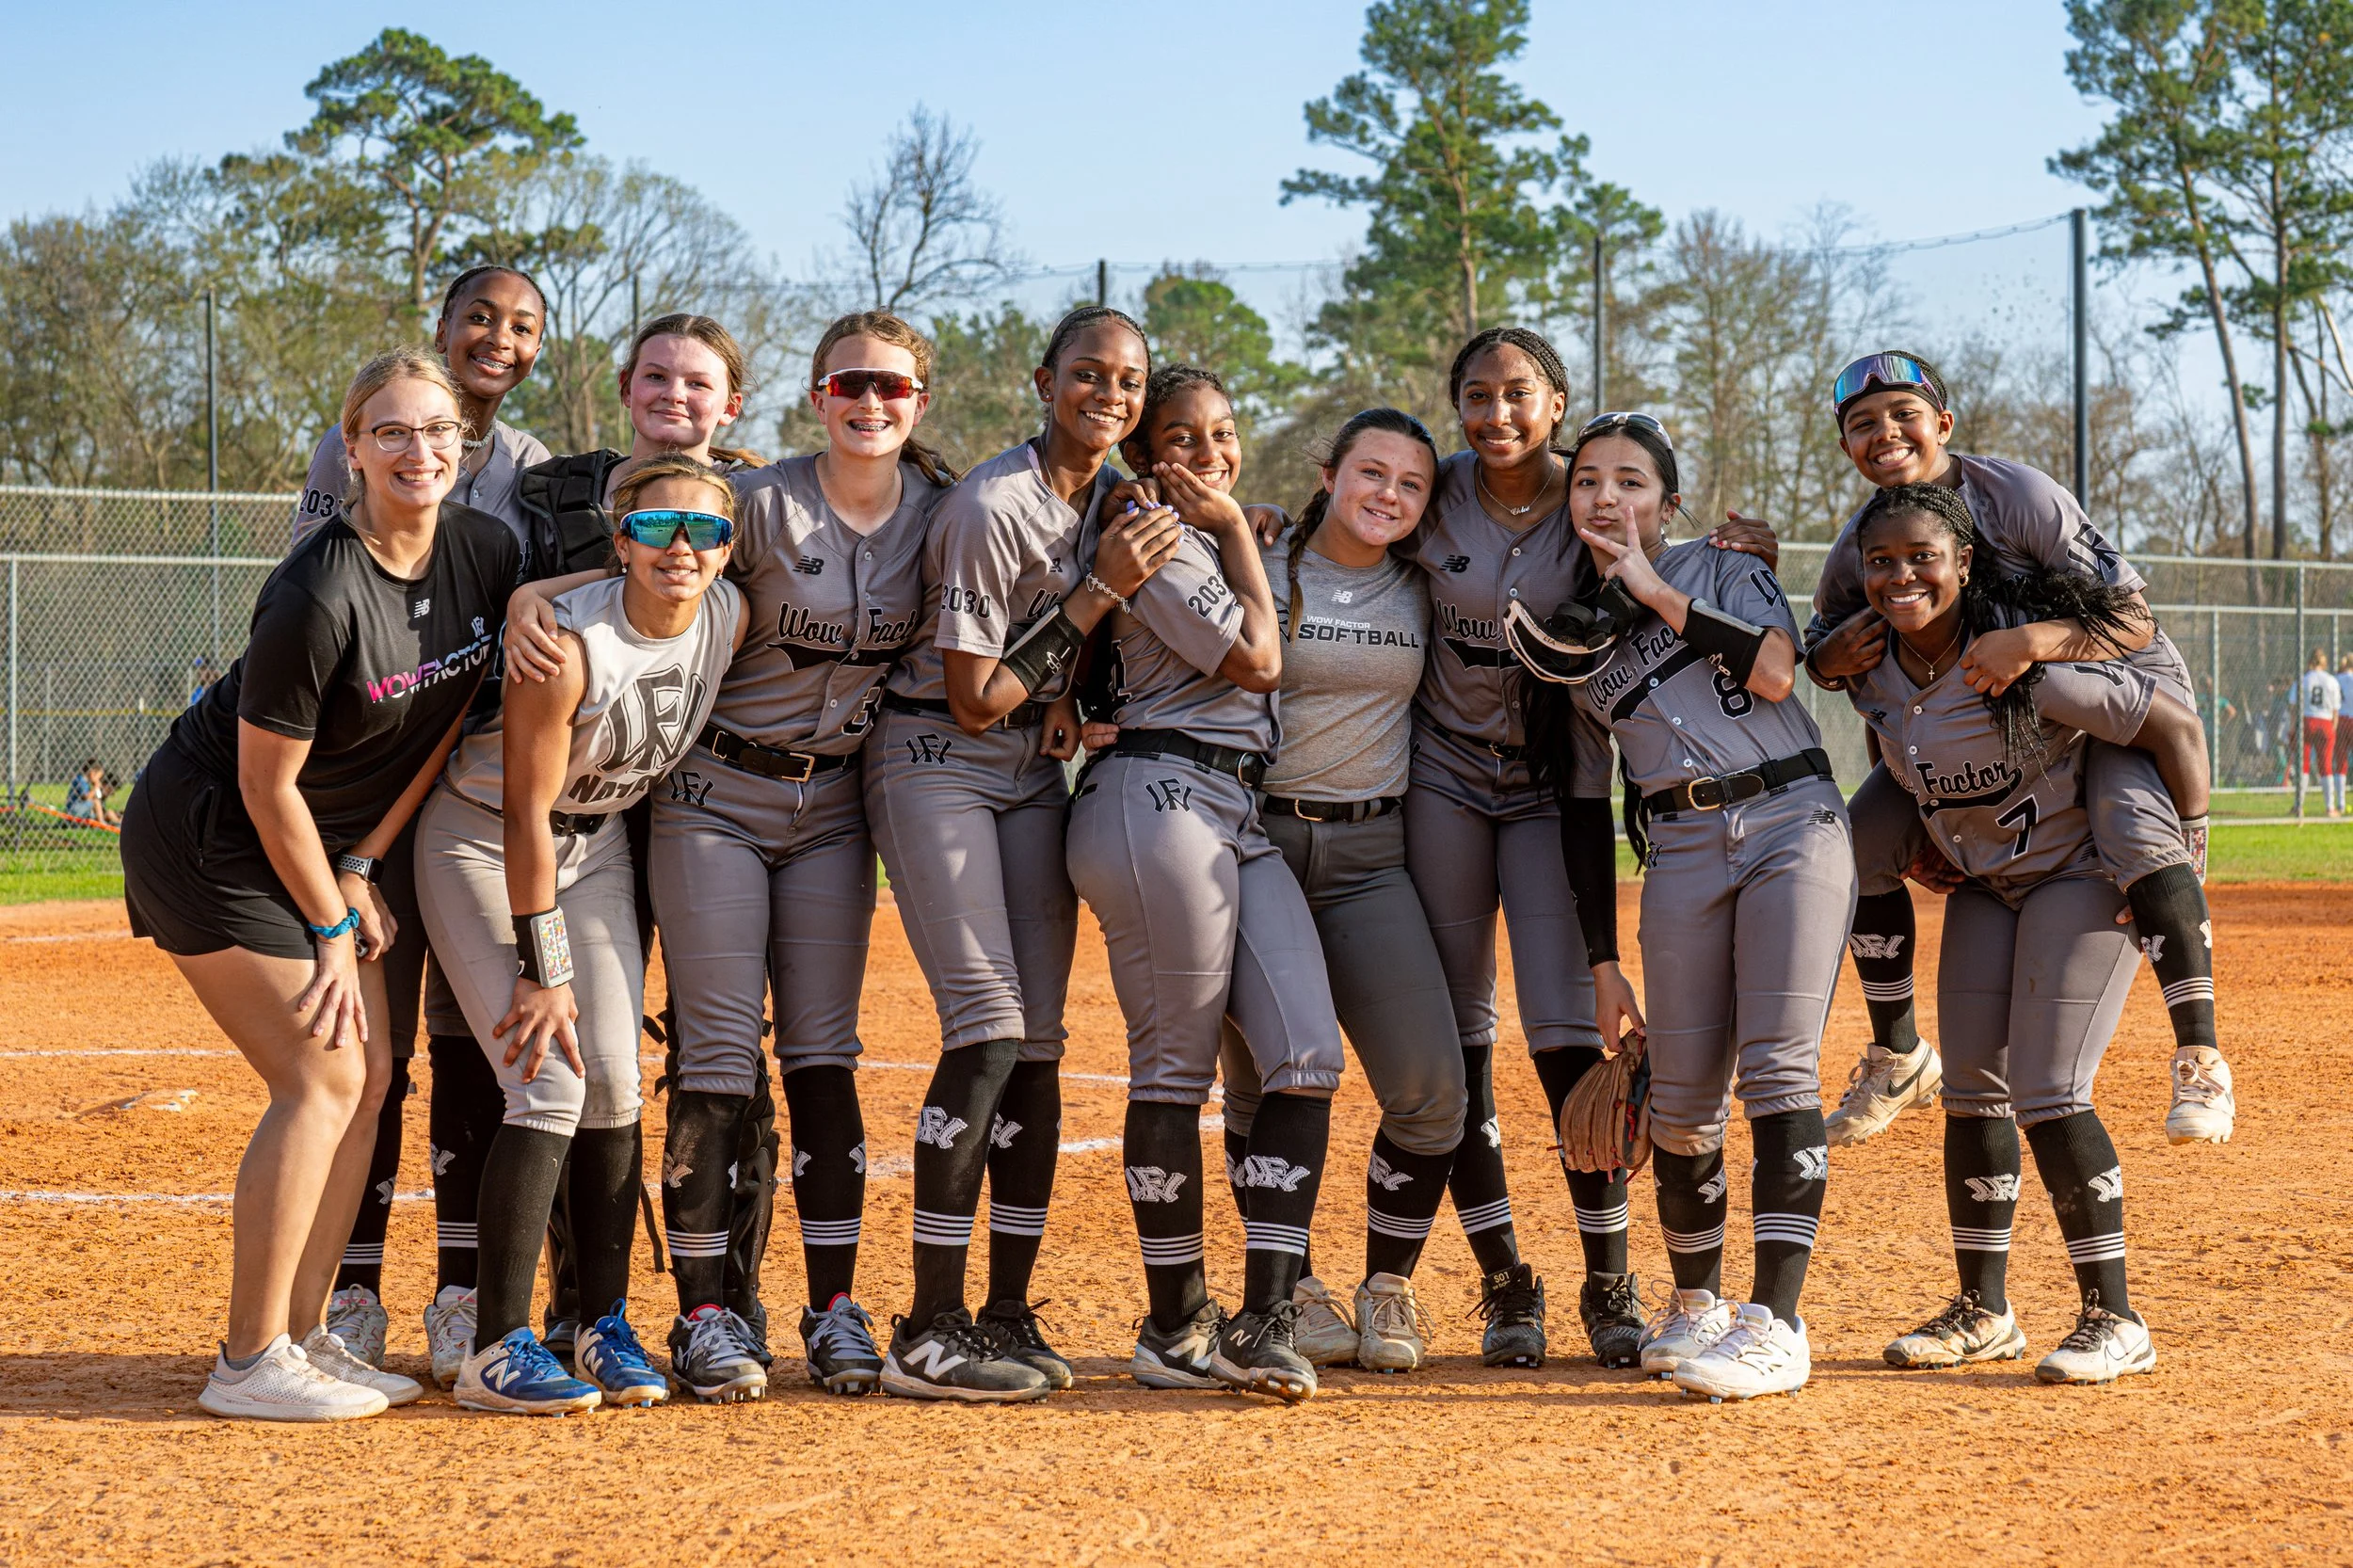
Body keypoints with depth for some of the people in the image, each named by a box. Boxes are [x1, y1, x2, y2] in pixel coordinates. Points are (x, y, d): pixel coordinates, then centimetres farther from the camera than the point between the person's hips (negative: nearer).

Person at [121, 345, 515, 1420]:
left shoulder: (488, 553, -7)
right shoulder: (320, 596, -28)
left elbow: (452, 718, 2)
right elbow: (268, 784, -20)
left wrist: (363, 867, -2)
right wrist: (332, 925, -12)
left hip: (334, 839, 8)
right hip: (208, 838, -8)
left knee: (368, 1073, 4)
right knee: (323, 1079, -12)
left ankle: (304, 1337, 12)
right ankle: (249, 1363, -6)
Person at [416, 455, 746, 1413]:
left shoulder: (731, 618, -10)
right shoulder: (566, 644, -30)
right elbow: (525, 815, -24)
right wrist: (542, 968, -22)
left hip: (597, 844, 6)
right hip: (482, 841, -6)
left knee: (614, 1086, 0)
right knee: (550, 1089, -14)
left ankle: (606, 1331, 11)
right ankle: (496, 1351, -10)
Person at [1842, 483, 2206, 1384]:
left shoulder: (2024, 661, -28)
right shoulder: (1871, 673, -8)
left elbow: (2175, 728, -23)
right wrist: (1924, 834, 7)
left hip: (2081, 877, -7)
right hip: (1982, 887, 7)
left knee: (2047, 1096, -14)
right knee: (1970, 1091, 5)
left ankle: (2114, 1321, -4)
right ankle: (1982, 1313, 16)